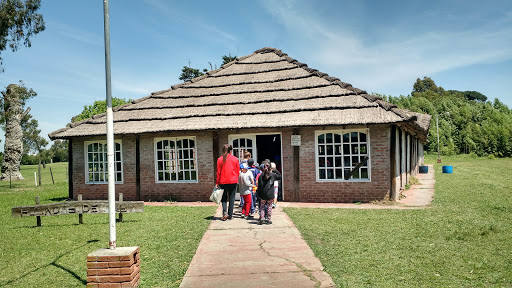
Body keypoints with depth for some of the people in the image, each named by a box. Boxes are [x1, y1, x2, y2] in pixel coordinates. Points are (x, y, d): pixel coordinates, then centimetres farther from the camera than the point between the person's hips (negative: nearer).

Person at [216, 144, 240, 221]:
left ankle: (225, 212, -6)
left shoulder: (220, 159, -1)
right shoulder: (235, 159, -2)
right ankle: (230, 215, 10)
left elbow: (218, 172, 1)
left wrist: (217, 183, 7)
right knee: (231, 198, 7)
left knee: (224, 198, 13)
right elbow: (238, 171, 5)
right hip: (233, 181, -1)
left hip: (223, 181, 1)